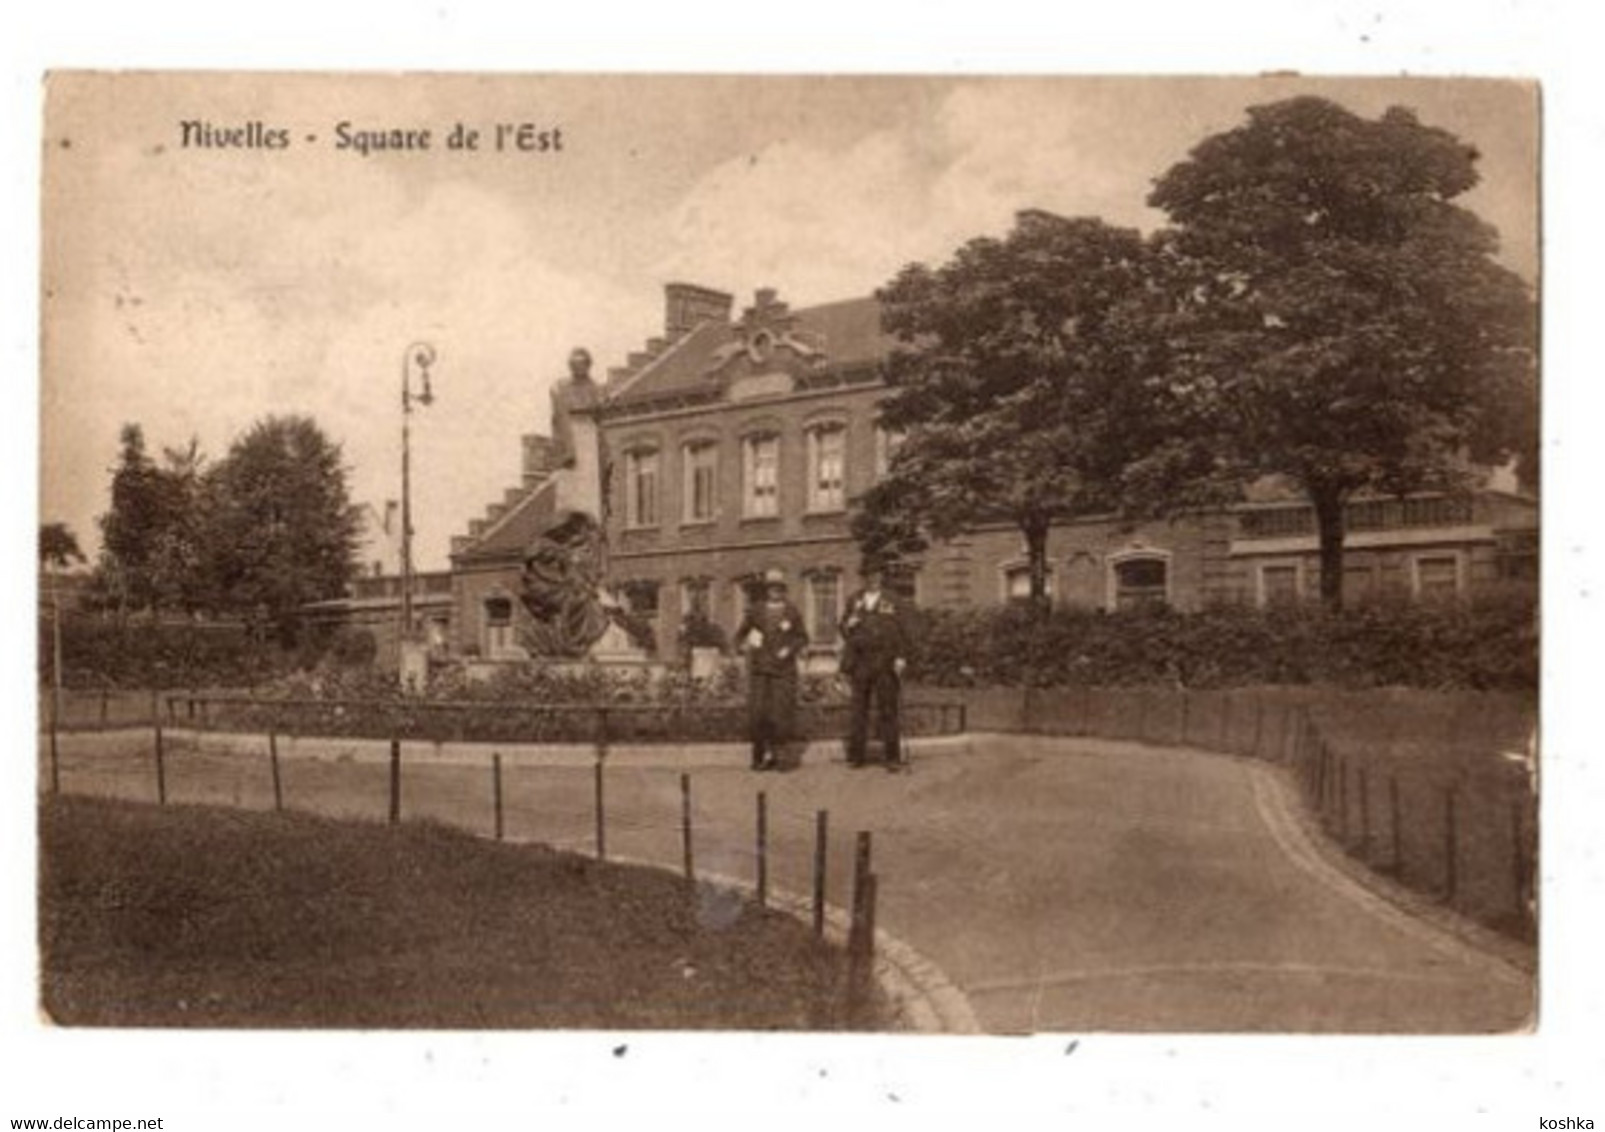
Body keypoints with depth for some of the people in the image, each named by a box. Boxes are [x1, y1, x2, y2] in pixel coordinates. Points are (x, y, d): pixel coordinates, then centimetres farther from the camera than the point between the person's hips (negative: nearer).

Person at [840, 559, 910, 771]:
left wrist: (901, 658, -6)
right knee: (858, 708, 4)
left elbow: (901, 632, 3)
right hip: (860, 662, 2)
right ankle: (855, 755, 9)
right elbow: (844, 627, 19)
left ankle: (893, 757, 2)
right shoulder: (854, 601, 15)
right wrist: (848, 625, -5)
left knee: (887, 709, -1)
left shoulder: (891, 602, 7)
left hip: (885, 663, -2)